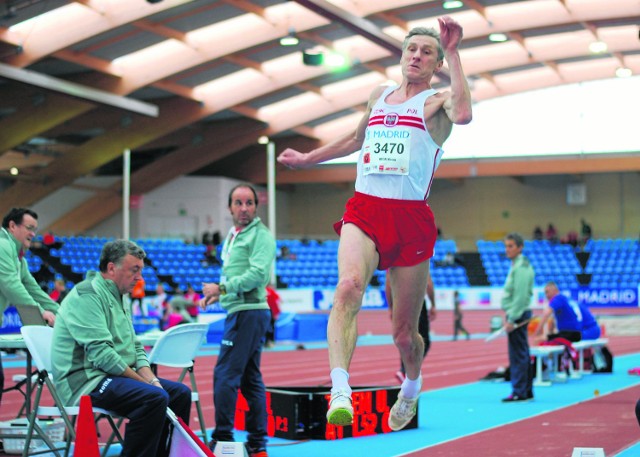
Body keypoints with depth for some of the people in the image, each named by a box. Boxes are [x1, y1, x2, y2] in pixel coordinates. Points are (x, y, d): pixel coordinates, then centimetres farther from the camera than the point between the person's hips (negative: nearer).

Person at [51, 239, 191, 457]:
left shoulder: (120, 297, 18)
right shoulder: (87, 295, -13)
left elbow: (134, 347, 19)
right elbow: (100, 353, -21)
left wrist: (151, 378, 0)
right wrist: (144, 381, -17)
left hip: (114, 376, 10)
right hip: (85, 381, -10)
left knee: (180, 393, 2)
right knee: (154, 397, -29)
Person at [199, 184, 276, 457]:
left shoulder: (260, 235, -8)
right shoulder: (233, 236, 20)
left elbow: (257, 274, -19)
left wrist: (222, 288, -15)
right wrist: (215, 294, 7)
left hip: (248, 312, -10)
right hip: (239, 312, 10)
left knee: (225, 375, -12)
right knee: (250, 378, 10)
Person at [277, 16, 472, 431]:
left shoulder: (438, 101, 5)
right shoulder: (379, 95, 19)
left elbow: (463, 114, -20)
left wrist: (453, 54, -16)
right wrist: (307, 159, 45)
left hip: (412, 218, -2)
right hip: (364, 211, 3)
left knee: (404, 332, 5)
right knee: (349, 286, -31)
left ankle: (412, 384, 39)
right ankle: (340, 390, -40)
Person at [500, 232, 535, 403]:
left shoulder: (521, 267, -15)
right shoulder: (517, 265, 16)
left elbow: (520, 296, -21)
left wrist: (512, 319, -21)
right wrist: (509, 314, 18)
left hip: (517, 315, -11)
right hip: (518, 314, 11)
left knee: (518, 355, -8)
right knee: (522, 355, 14)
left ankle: (519, 392, -6)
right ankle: (527, 391, 20)